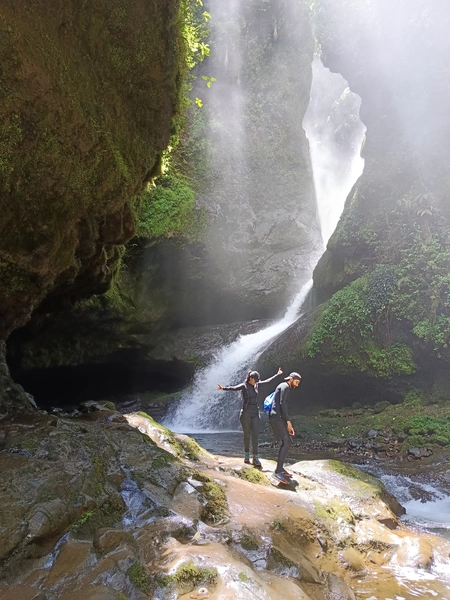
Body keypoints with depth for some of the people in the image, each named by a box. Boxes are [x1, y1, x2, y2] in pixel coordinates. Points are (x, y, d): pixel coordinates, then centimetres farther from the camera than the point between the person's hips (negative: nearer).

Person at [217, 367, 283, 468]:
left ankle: (255, 458, -2)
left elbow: (268, 381, 22)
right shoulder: (244, 386, -9)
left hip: (255, 413, 4)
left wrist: (277, 374, 31)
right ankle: (247, 455, 21)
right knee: (247, 435, 4)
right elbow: (233, 388, -26)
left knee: (255, 434, -4)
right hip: (246, 413, -4)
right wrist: (223, 388, -44)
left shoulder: (257, 385, 7)